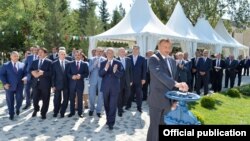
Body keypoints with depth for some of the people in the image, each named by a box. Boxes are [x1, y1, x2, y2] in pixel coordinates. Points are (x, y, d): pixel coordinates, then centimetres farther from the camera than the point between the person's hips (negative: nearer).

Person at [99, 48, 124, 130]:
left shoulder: (118, 63, 0)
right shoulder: (103, 63, 6)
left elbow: (121, 75, -5)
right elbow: (100, 74, -5)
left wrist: (115, 71, -24)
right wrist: (105, 69, -22)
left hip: (115, 87, -3)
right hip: (105, 87, 3)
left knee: (113, 105, -4)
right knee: (106, 105, 15)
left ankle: (111, 122, 2)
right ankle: (108, 119, 33)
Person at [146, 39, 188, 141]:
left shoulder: (172, 61, 11)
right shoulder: (154, 59, -12)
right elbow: (160, 74, -28)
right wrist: (176, 84, -38)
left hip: (168, 99, 7)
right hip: (156, 99, -7)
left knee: (163, 124, 17)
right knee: (154, 125, 1)